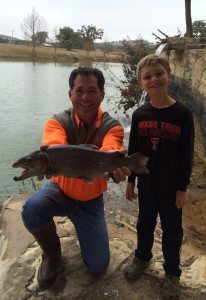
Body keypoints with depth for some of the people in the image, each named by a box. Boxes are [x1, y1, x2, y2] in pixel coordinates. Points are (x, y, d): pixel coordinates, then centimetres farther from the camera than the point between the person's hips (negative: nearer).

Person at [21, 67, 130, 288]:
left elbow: (108, 153, -38)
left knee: (98, 266, 0)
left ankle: (82, 227, 32)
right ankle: (52, 253, 1)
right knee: (32, 209, -34)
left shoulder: (112, 127, -16)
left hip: (91, 201, 1)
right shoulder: (57, 122, -17)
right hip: (60, 191, 0)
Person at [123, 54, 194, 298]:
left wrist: (183, 188, -8)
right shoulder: (139, 114, -4)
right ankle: (142, 258, 46)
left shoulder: (182, 114, -13)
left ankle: (172, 272, 35)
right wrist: (130, 181, 5)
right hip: (146, 183, 3)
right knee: (145, 223, 21)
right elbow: (133, 150, 2)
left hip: (171, 186, -2)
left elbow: (186, 155, -10)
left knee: (172, 229, 14)